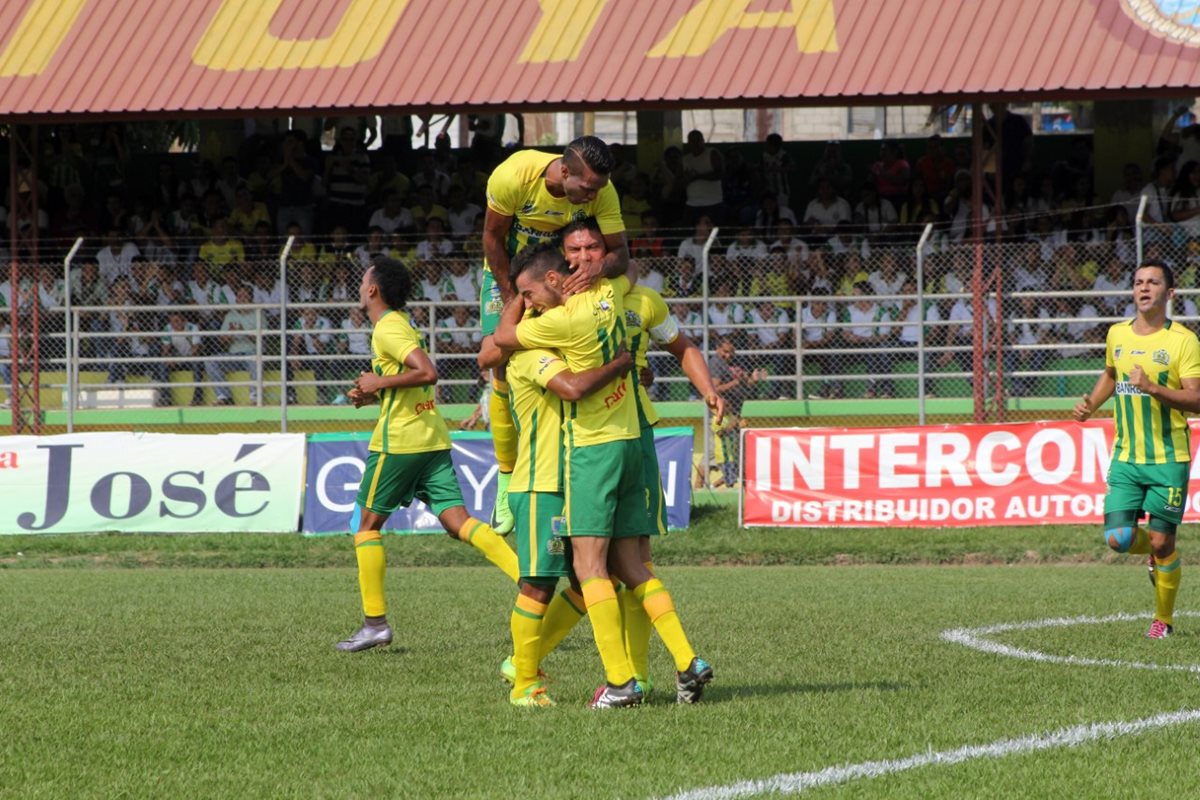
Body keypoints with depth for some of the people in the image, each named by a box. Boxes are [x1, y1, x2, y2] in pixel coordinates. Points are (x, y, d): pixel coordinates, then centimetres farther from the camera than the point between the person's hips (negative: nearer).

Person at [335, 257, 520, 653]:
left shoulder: (388, 329, -12)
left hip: (399, 441, -9)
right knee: (456, 520, 0)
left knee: (368, 523, 4)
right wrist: (372, 393, 14)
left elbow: (427, 373, -25)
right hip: (433, 438, 9)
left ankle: (375, 622, 3)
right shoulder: (401, 323, 18)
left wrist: (380, 383, -15)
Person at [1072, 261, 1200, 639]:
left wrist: (1153, 388, -25)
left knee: (1162, 542, -3)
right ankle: (1155, 551, 29)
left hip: (1169, 459, -4)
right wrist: (1090, 404, 13)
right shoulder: (1117, 334, 8)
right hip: (1126, 457, 4)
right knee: (1118, 539, -7)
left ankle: (1164, 620, 16)